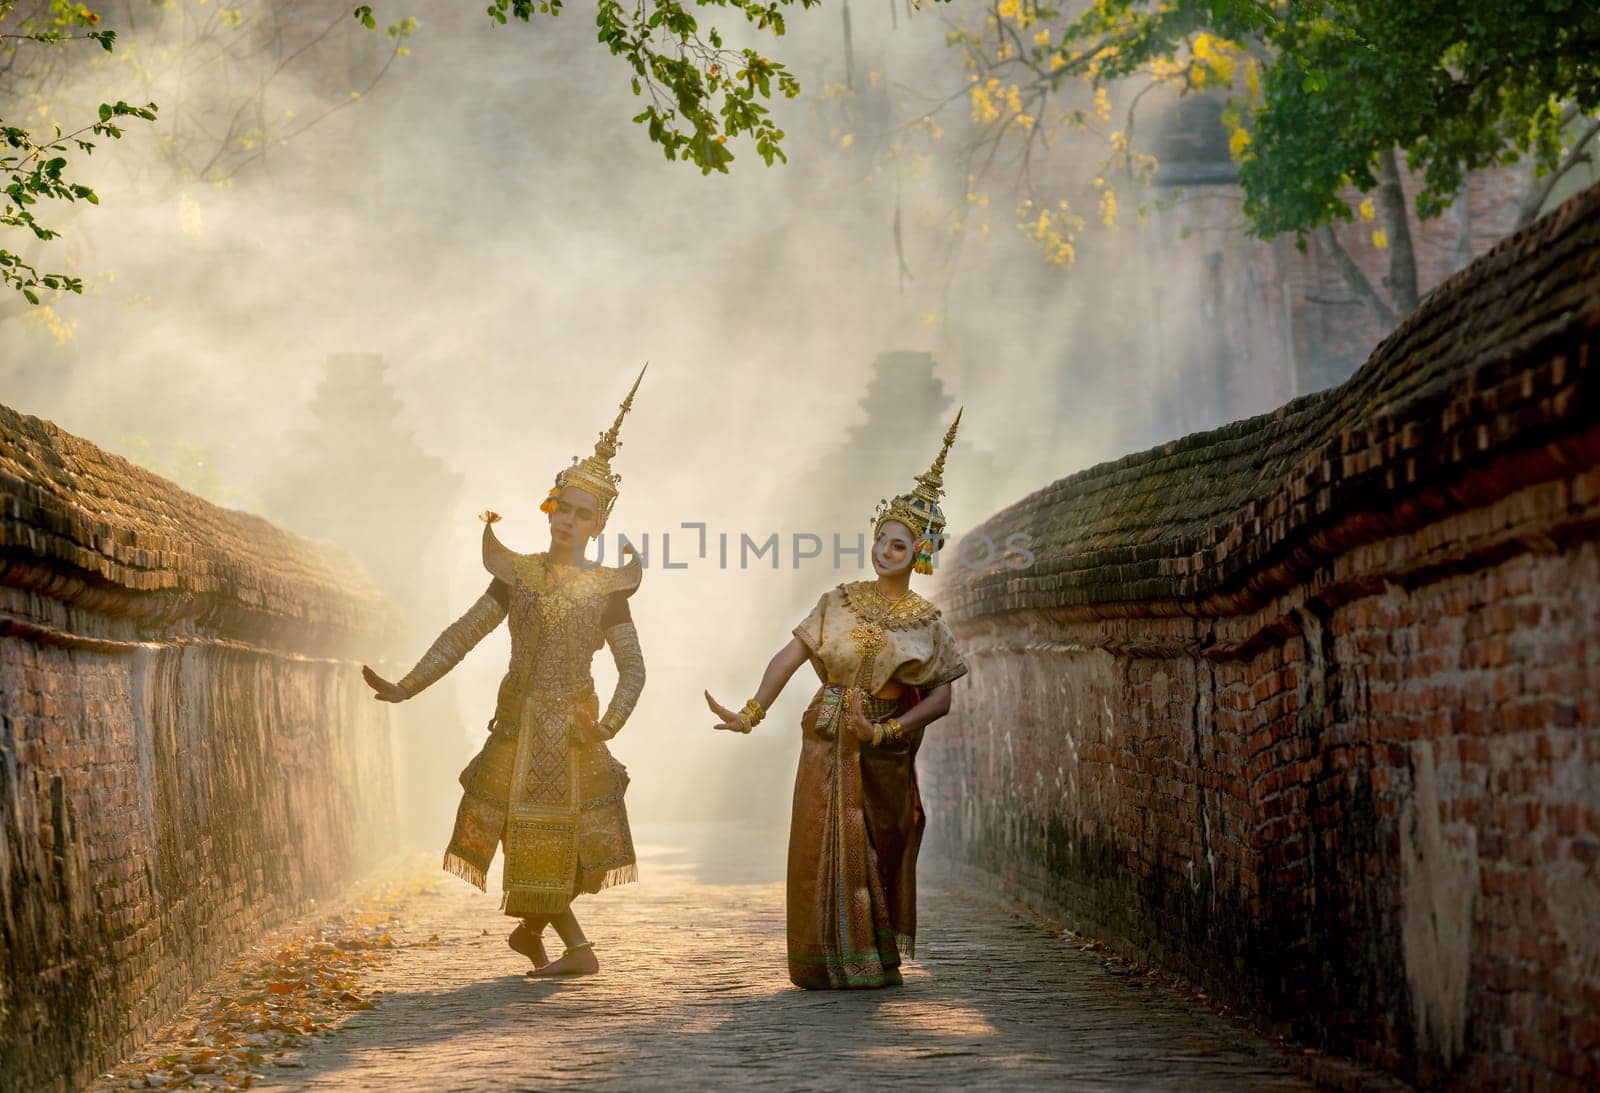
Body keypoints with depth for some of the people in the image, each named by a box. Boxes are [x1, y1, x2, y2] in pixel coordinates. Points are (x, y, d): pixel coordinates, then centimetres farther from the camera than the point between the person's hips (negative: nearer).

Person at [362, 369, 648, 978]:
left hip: (573, 727, 0)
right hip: (518, 720, 1)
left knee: (561, 839, 1)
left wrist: (610, 724, -20)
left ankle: (529, 931, 26)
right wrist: (406, 688, -6)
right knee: (528, 833, -1)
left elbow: (632, 667, -2)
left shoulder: (605, 590, 0)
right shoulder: (517, 576, 3)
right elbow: (462, 636, 2)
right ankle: (577, 948, 12)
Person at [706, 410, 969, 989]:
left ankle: (874, 962, 16)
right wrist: (751, 713, -13)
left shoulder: (925, 622, 0)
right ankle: (830, 959, 9)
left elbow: (940, 698, -5)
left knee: (874, 851, 3)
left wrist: (885, 731, -16)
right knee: (822, 849, 0)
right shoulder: (841, 601, 4)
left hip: (882, 752, -1)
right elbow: (791, 656, -3)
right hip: (827, 743, 2)